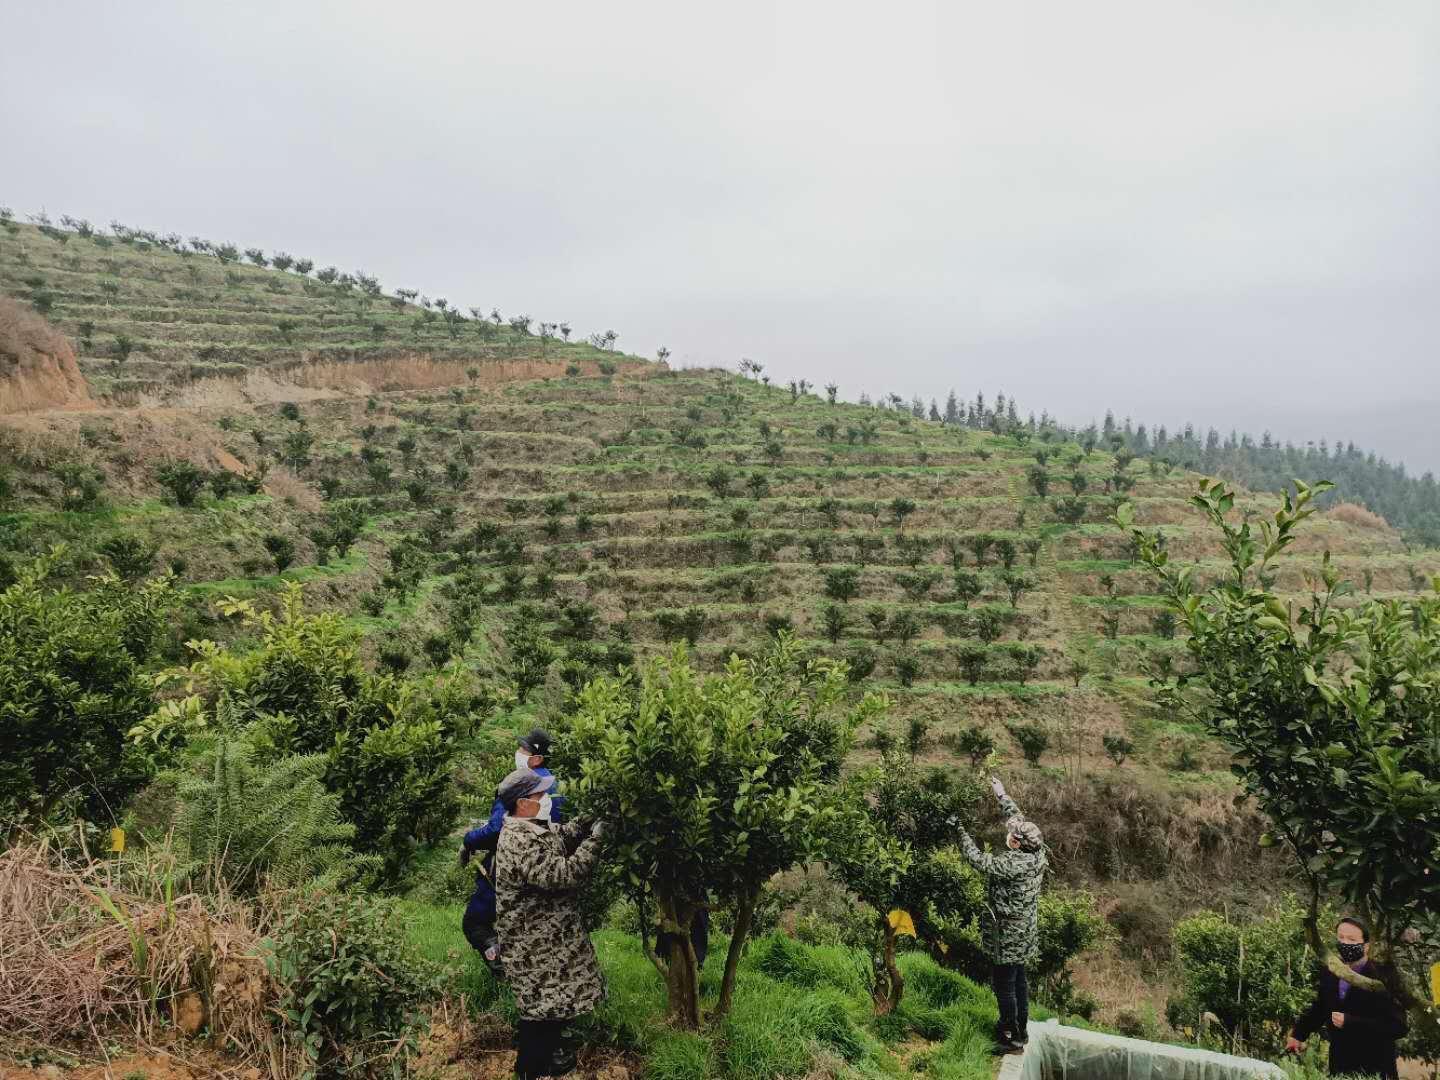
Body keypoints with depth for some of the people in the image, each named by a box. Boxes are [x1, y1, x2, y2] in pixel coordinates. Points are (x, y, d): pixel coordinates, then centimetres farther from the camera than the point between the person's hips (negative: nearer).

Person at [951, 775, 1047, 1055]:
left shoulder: (1013, 864, -31)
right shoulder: (1037, 852, -7)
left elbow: (978, 860, -27)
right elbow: (1019, 817, 6)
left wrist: (960, 830, -19)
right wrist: (1001, 794, 15)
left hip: (1009, 934, -9)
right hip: (1026, 930, 9)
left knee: (1004, 984, 5)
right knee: (1019, 979, 22)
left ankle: (1012, 1037, 16)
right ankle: (1021, 1028, 36)